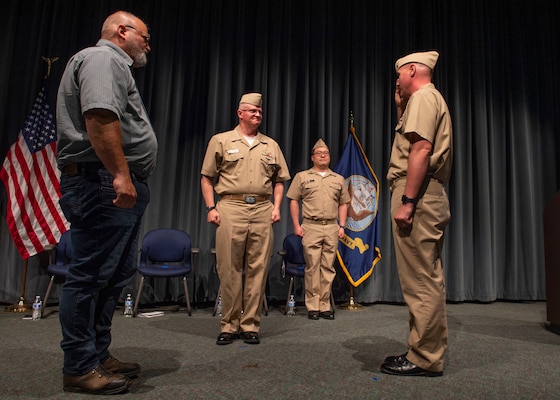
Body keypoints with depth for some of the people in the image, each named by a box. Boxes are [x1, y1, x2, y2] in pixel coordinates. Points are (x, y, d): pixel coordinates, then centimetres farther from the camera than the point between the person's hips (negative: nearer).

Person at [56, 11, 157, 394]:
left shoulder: (115, 65, 30)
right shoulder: (101, 58, -3)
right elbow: (99, 117, -21)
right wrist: (120, 174, -26)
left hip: (122, 186, 11)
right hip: (104, 183, -11)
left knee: (116, 275, 13)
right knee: (91, 275, -5)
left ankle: (99, 356, 22)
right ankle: (79, 367, 5)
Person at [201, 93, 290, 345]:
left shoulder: (271, 146, 17)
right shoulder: (221, 141, 10)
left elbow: (279, 180, 20)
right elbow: (207, 178, 8)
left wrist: (276, 207, 6)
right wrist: (211, 207, -2)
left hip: (262, 211, 3)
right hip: (231, 209, -2)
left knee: (257, 270, 1)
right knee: (229, 270, -1)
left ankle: (250, 325, 12)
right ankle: (229, 325, 12)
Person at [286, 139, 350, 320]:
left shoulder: (338, 179, 16)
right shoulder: (302, 176, 8)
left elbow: (343, 204, 16)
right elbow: (293, 201, 5)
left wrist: (341, 226, 6)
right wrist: (296, 225, -3)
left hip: (332, 227, 3)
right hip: (311, 227, -2)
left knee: (328, 268, 4)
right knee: (312, 267, -2)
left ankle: (325, 306, 12)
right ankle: (312, 307, 6)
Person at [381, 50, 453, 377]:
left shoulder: (423, 97, -5)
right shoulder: (434, 99, 26)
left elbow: (421, 149, -19)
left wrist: (407, 200, -23)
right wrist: (401, 109, 26)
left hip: (418, 197, -11)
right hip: (430, 198, 11)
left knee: (420, 281, -8)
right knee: (428, 280, 13)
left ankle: (425, 360, 0)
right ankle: (429, 352, 22)